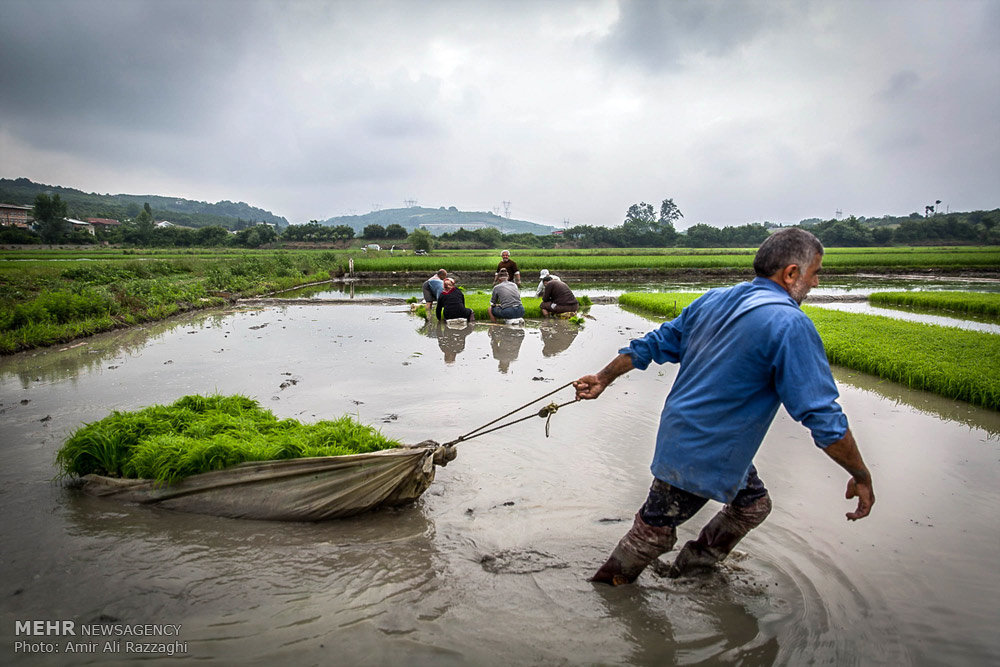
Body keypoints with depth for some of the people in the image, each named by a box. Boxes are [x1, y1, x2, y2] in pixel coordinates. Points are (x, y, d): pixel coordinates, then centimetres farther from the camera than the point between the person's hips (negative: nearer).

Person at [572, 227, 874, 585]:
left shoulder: (713, 300, 2)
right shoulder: (791, 324, -22)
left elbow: (652, 344, 8)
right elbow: (823, 418, -20)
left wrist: (603, 378, 17)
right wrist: (862, 477, -7)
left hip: (682, 433, 8)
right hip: (703, 457, -8)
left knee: (752, 504, 25)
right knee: (653, 532, 9)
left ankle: (694, 561, 42)